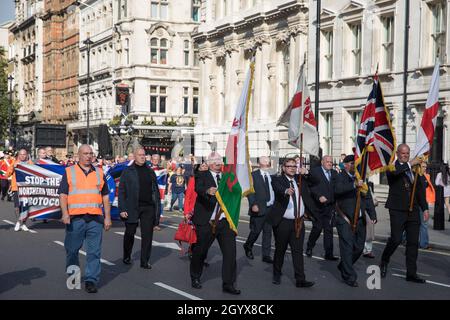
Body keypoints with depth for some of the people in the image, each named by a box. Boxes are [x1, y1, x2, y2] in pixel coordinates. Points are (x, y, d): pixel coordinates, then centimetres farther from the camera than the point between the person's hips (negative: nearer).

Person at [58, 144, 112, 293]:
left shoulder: (99, 173, 14)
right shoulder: (69, 172, 7)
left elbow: (105, 196, 15)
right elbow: (63, 194, 1)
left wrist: (107, 217, 9)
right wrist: (65, 213, -12)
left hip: (95, 218, 1)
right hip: (75, 218, -1)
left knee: (94, 251, -2)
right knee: (72, 249, 7)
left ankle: (91, 280, 1)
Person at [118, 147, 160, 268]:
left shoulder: (150, 171, 11)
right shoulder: (127, 171, 1)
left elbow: (155, 190, 13)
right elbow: (121, 191, -2)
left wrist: (157, 207, 6)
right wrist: (122, 209, -9)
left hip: (148, 207, 2)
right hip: (132, 208, -2)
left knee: (147, 235, 0)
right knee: (130, 233, 9)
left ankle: (145, 261, 8)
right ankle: (127, 257, 30)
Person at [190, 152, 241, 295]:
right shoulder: (202, 176, -2)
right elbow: (198, 188, -22)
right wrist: (208, 191, -43)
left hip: (225, 221, 4)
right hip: (207, 222, -4)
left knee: (230, 252, -2)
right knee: (200, 251, 9)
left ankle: (228, 284, 6)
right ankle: (195, 278, 31)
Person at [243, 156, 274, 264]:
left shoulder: (271, 176, 10)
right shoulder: (253, 175, -5)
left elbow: (272, 190, 13)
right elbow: (250, 191, -10)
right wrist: (253, 204, -19)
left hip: (270, 208, 5)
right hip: (258, 208, -5)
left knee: (268, 232, 6)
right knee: (256, 231, 3)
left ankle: (266, 255, 13)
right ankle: (248, 246, 31)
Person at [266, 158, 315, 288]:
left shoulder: (300, 178, 9)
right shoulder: (277, 179, -5)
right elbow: (278, 188, -26)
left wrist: (306, 172, -12)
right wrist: (286, 191, -49)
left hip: (298, 221, 3)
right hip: (283, 222, -3)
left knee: (298, 250, 0)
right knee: (280, 249, 10)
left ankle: (300, 279, 0)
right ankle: (277, 275, 28)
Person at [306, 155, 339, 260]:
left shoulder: (335, 173, 14)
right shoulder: (315, 172, -2)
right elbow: (311, 187, -8)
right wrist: (319, 197, -18)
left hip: (330, 207, 4)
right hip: (318, 206, -4)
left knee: (329, 230, 5)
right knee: (317, 228, -3)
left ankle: (328, 253, 9)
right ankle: (309, 247, 21)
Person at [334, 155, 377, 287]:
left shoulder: (359, 178, 13)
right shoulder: (340, 177, -5)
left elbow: (367, 198, 13)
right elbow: (338, 190, -26)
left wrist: (373, 215, 2)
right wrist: (354, 185, -39)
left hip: (360, 219, 6)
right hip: (345, 220, -6)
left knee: (359, 247, 12)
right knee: (347, 247, -6)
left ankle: (343, 266, 34)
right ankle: (349, 276, 3)